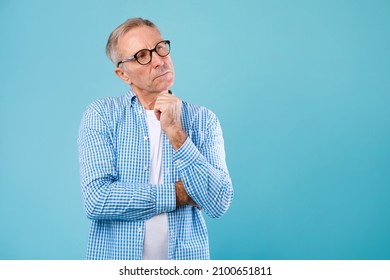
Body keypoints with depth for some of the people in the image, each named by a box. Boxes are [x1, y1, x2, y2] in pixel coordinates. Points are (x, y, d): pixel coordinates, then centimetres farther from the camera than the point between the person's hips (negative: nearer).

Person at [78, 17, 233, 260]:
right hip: (117, 257, -1)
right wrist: (179, 193, -13)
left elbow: (219, 204, -13)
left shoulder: (203, 120, -4)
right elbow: (96, 200, -17)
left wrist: (176, 135, -20)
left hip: (185, 257, 1)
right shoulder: (101, 115, -7)